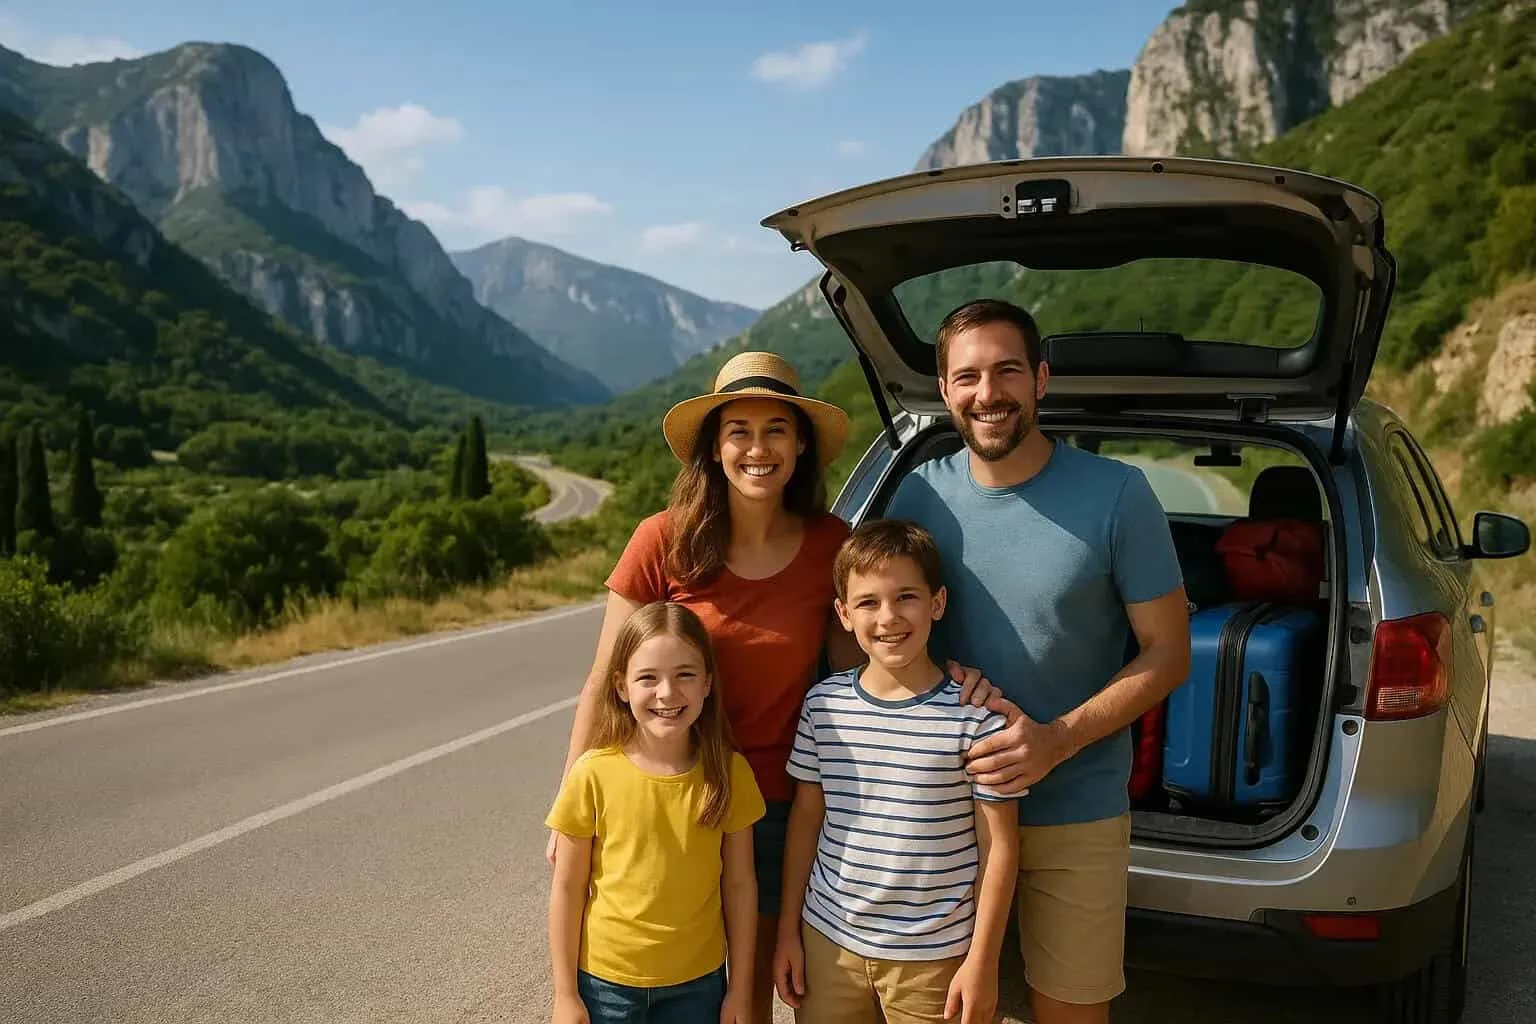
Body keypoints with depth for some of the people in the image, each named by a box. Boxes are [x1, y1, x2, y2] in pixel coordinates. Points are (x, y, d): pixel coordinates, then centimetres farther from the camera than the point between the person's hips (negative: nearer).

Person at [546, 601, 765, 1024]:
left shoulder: (729, 772, -10)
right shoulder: (594, 774, -15)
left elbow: (740, 884, -2)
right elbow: (567, 889, -6)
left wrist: (740, 990, 2)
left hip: (699, 981, 2)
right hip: (606, 981, -1)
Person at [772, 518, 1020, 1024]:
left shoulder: (976, 714, -12)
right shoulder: (823, 704, -2)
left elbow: (999, 844, -7)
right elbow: (806, 816, 7)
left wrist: (983, 962, -7)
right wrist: (788, 931, 8)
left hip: (933, 956, -3)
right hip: (828, 941, 3)